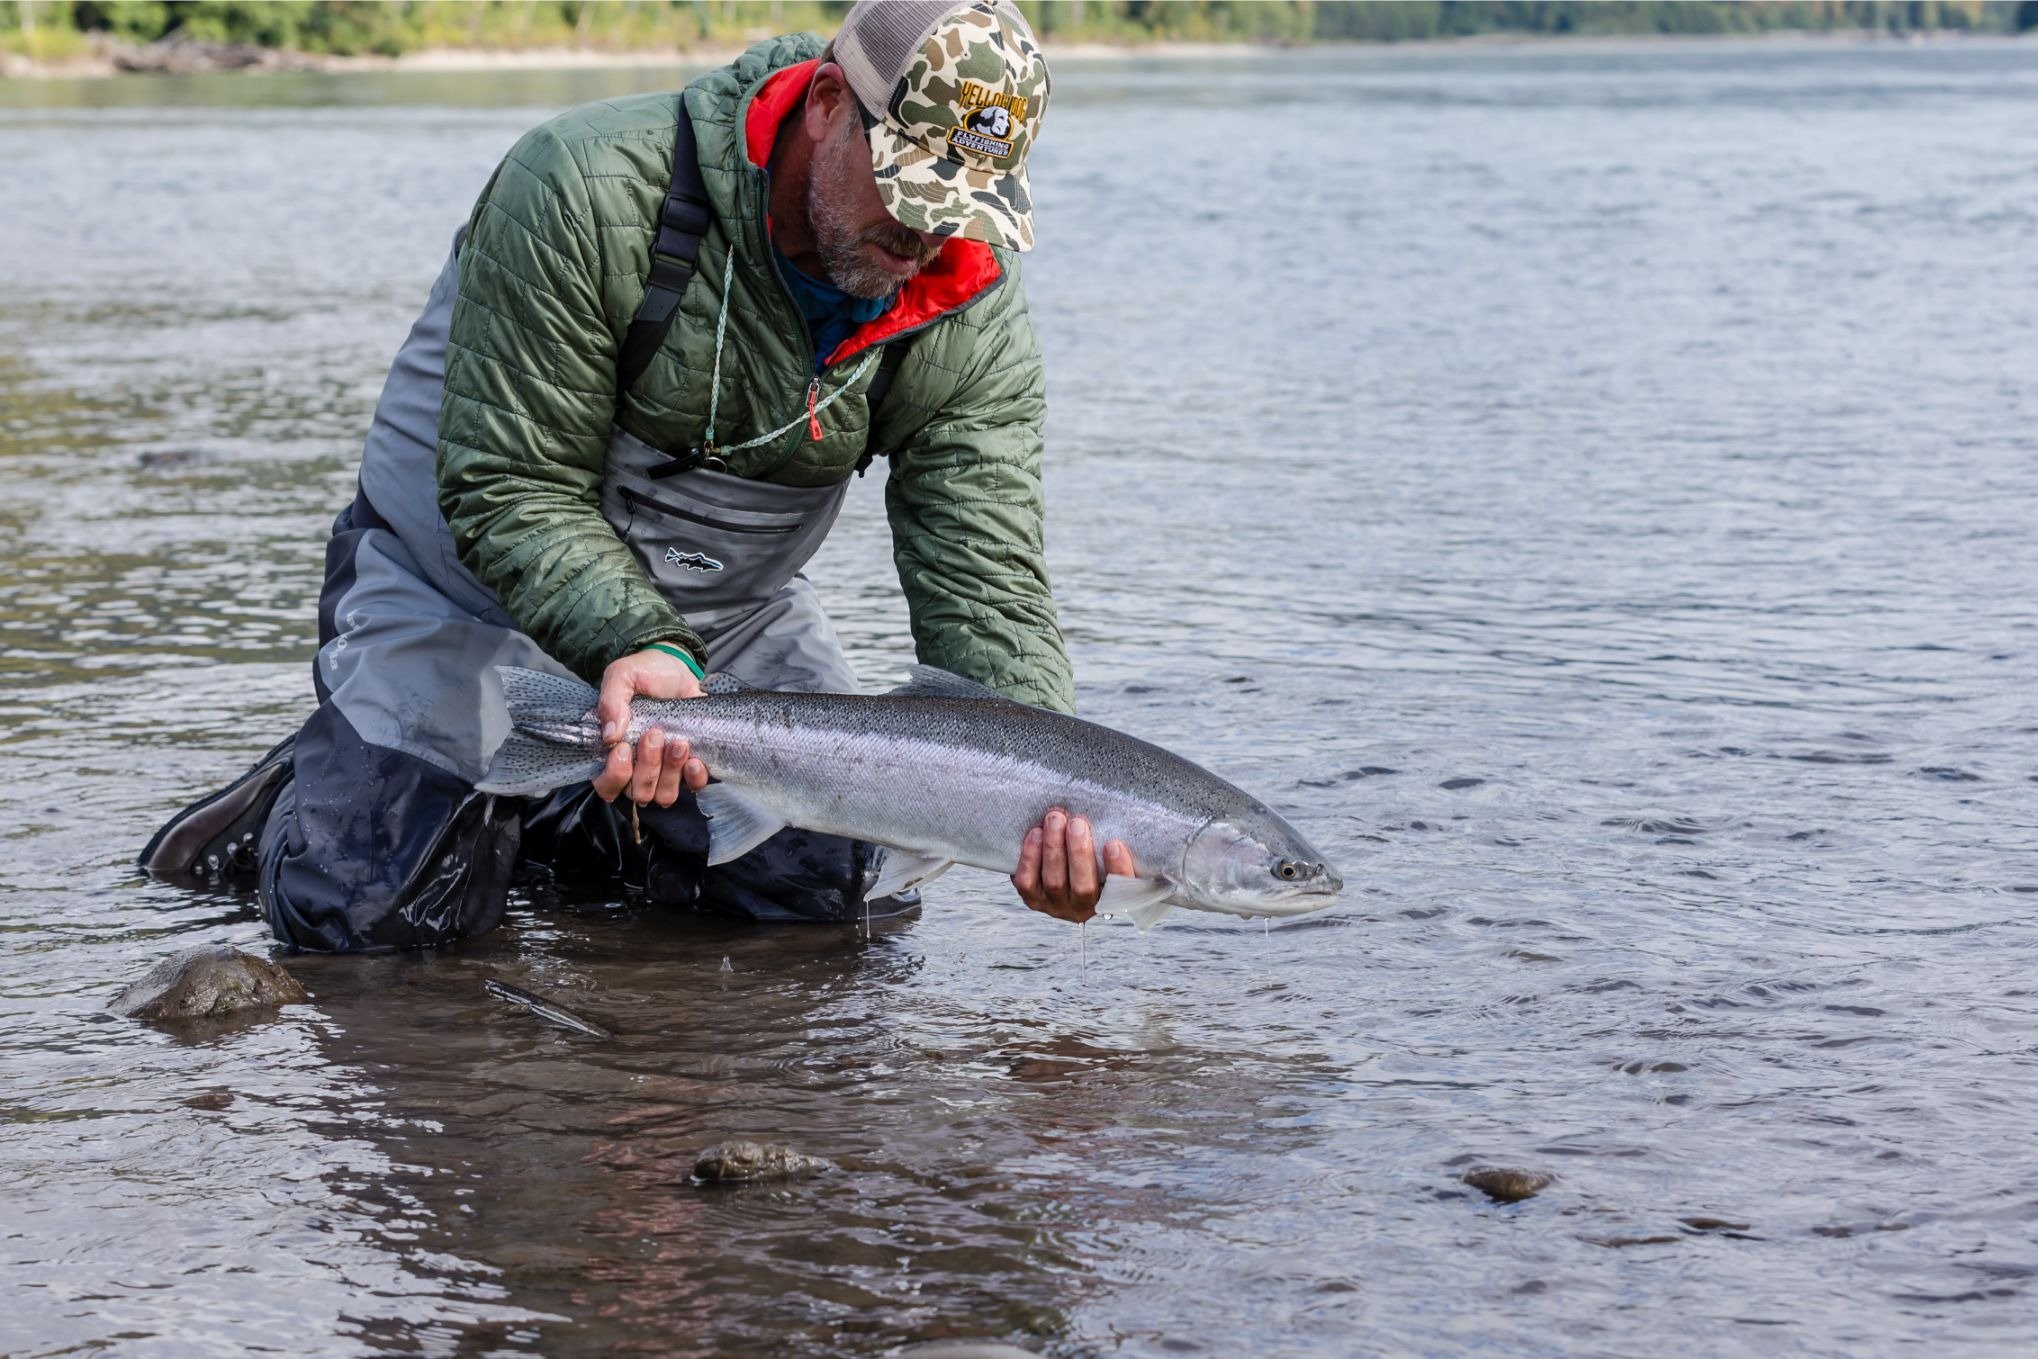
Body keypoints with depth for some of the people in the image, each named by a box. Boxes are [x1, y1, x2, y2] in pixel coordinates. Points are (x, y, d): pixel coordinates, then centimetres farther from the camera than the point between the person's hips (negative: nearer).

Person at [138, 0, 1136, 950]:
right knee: (370, 909, -17)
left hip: (725, 614, 4)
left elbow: (986, 586, -21)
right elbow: (508, 492, -27)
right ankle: (318, 789, 19)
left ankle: (549, 811, 19)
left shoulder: (972, 321, -18)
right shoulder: (589, 189, -30)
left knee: (826, 886, -3)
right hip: (473, 575, -4)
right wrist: (635, 647, -44)